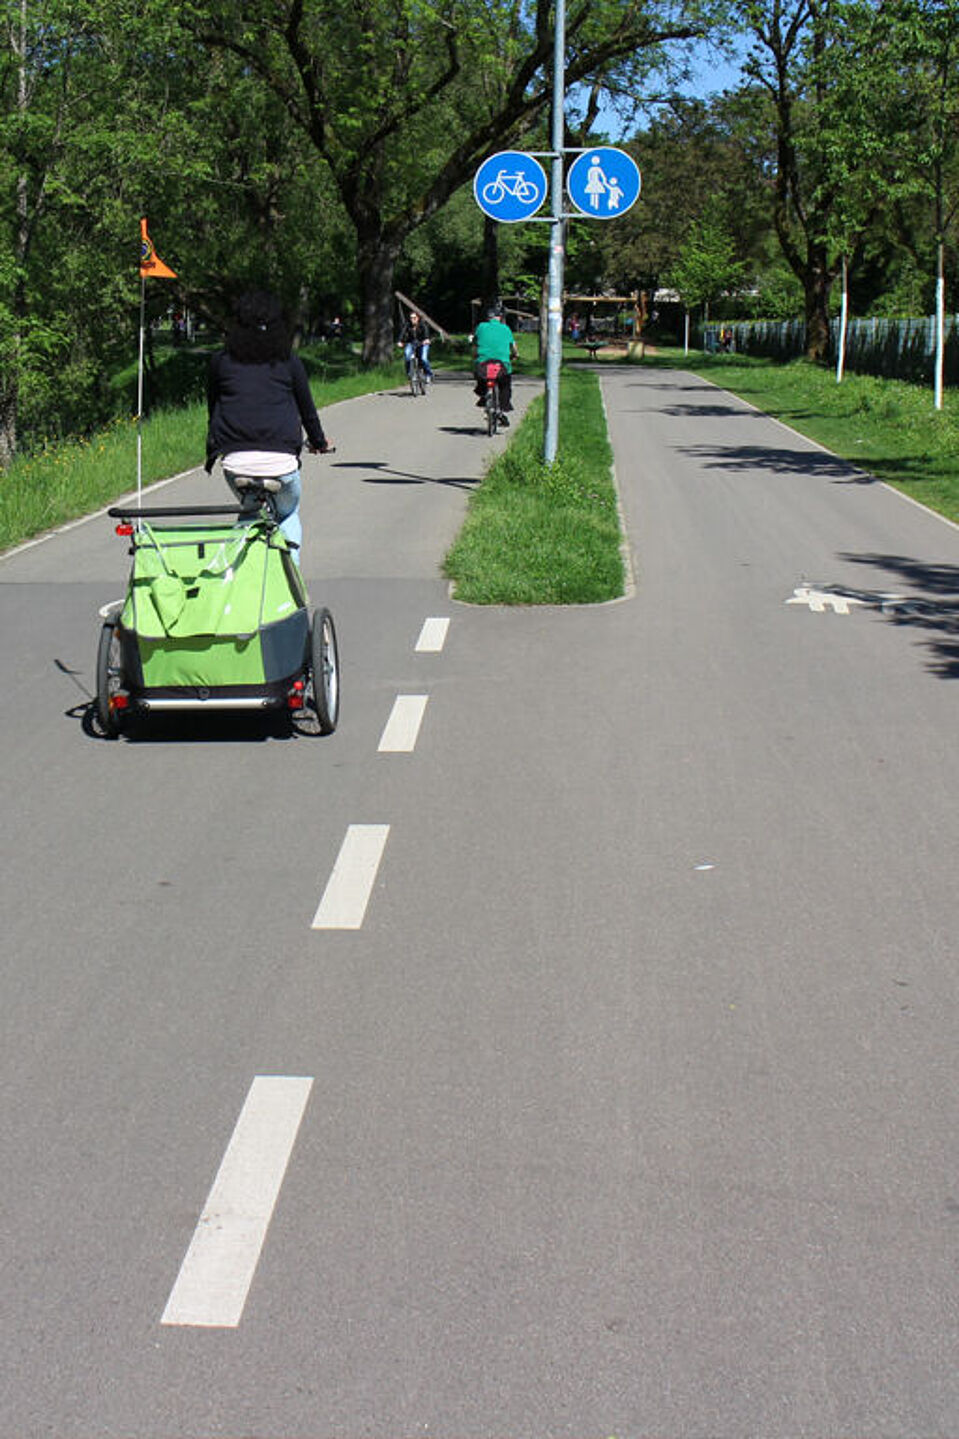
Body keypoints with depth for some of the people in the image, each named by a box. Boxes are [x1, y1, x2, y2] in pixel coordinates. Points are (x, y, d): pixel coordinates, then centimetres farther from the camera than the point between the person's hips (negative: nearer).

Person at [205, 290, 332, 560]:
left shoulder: (220, 360, 7)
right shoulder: (288, 361, 6)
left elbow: (212, 408, 17)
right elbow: (306, 407, 16)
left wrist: (213, 452, 33)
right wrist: (319, 442, 34)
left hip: (235, 460, 1)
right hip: (281, 461, -1)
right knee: (288, 515, 26)